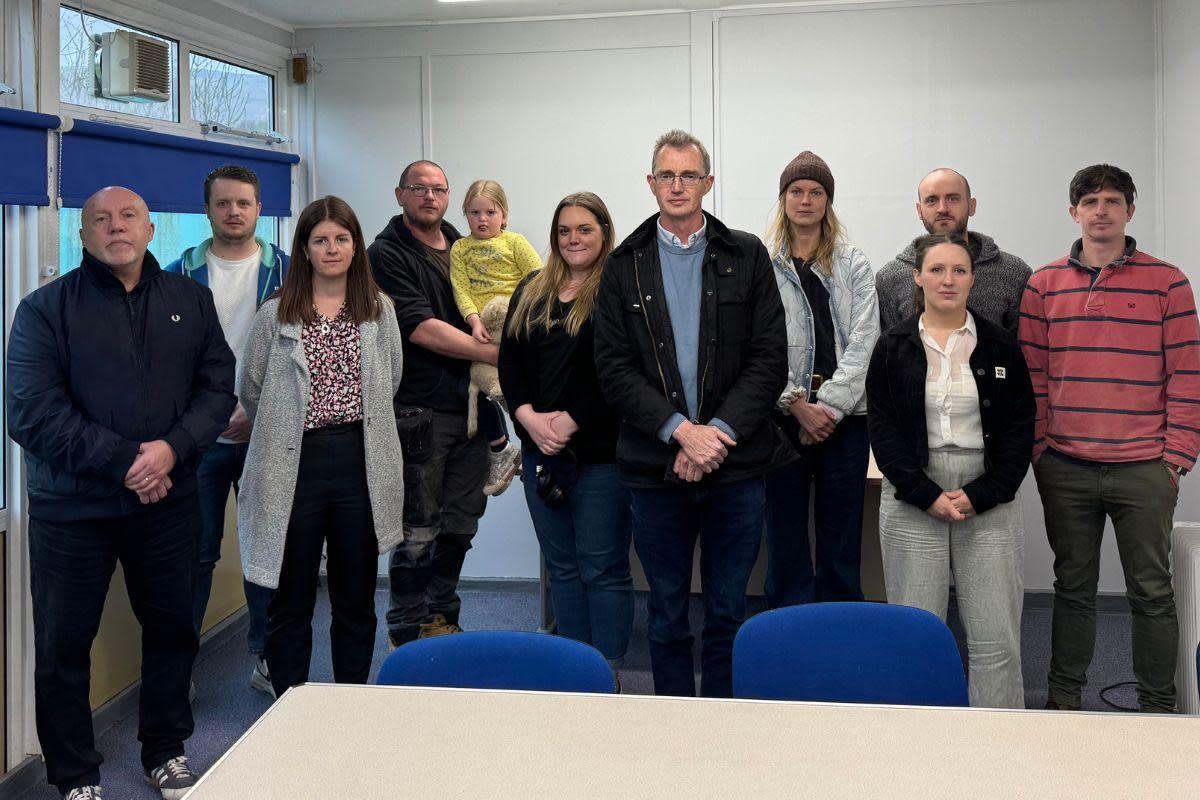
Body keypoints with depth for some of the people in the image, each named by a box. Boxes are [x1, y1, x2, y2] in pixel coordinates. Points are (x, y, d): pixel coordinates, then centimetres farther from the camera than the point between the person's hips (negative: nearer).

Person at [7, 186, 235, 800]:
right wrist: (123, 461, -18)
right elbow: (31, 411, -12)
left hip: (169, 503, 3)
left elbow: (218, 388, 3)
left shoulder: (191, 301, 8)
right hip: (71, 511, -2)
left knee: (172, 631, 14)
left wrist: (172, 448, -15)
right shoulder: (45, 309, -3)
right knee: (63, 646, 6)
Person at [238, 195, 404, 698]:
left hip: (361, 462, 2)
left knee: (356, 598, 11)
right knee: (290, 600, 7)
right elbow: (250, 390, 6)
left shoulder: (378, 309, 5)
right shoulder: (276, 315, -1)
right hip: (295, 464, -2)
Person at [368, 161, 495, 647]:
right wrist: (493, 352, -17)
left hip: (468, 405, 7)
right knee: (418, 530, -1)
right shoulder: (388, 254, -5)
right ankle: (409, 631, 12)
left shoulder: (462, 248, 16)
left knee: (460, 523, 12)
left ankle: (441, 618, 26)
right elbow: (420, 329, -14)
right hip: (419, 410, -6)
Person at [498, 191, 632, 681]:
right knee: (562, 567, 13)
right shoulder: (531, 293, 14)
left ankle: (608, 673, 9)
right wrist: (530, 418, -8)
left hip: (600, 452, -6)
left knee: (603, 568, -1)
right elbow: (509, 362, 8)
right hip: (540, 451, 6)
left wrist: (569, 423, -16)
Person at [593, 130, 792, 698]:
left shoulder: (747, 256, 4)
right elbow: (614, 368, -2)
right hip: (655, 468, 0)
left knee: (729, 613, 9)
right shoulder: (625, 266, 5)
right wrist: (681, 431, -14)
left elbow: (769, 360, -1)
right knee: (667, 615, 11)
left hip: (736, 465, 0)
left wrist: (718, 432, -13)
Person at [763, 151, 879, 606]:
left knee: (841, 542, 5)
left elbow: (863, 342, 0)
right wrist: (798, 405, -12)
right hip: (783, 417, -1)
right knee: (785, 539, 4)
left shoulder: (853, 265, 9)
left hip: (844, 417, 1)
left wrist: (829, 407, -11)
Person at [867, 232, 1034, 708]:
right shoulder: (893, 348, 5)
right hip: (912, 504, 0)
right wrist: (929, 496, -10)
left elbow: (1020, 429, 3)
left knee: (997, 641, 0)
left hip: (990, 504, 0)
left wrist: (980, 495, -9)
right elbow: (882, 430, 0)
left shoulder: (1000, 348, 6)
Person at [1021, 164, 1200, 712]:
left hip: (1144, 470, -1)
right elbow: (1030, 376, 6)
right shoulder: (1044, 285, 7)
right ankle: (1064, 699, 21)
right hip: (1066, 470, 2)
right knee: (1073, 588, 11)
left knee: (1152, 593, 6)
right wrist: (1037, 451, 1)